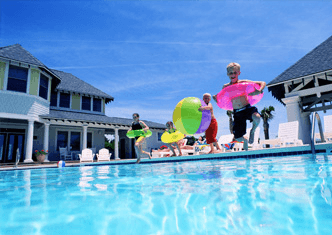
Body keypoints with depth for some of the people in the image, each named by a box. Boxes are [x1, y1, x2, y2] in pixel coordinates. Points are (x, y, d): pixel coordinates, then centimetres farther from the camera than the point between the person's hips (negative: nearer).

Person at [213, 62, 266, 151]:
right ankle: (245, 140, 40)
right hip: (237, 113, 2)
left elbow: (263, 83, 2)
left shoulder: (243, 83, -2)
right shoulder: (226, 87, 5)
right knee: (237, 138, -2)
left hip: (248, 109, -2)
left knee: (257, 117, -37)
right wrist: (216, 98, -5)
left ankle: (252, 131, -1)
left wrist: (259, 90, -19)